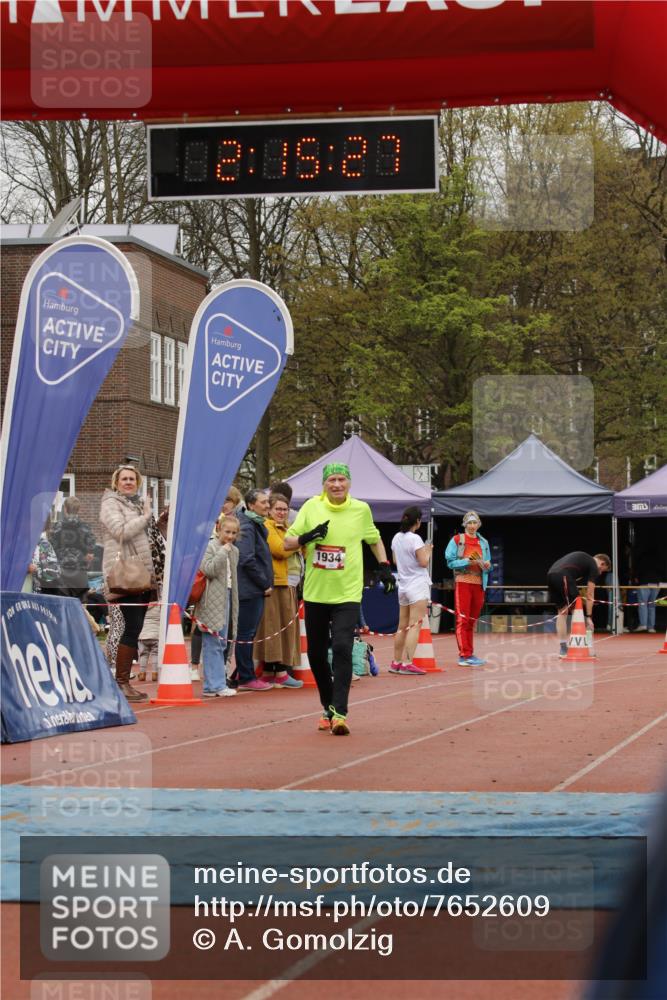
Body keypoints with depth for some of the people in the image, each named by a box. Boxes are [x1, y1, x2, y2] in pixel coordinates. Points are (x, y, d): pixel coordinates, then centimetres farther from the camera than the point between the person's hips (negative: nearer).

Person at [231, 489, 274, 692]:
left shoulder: (257, 525, 18)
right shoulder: (247, 527, -14)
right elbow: (247, 560, -21)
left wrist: (265, 583, 14)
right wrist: (265, 584, -14)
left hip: (256, 590, 10)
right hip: (250, 589, -10)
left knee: (248, 633, 13)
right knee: (246, 634, -4)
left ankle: (241, 675, 19)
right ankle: (246, 678, -1)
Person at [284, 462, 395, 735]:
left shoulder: (361, 509, 2)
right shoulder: (311, 507, 0)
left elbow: (375, 539, 21)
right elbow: (288, 542, 2)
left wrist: (384, 566, 9)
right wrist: (307, 537, -17)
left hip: (347, 593, -2)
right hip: (315, 593, 2)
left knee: (342, 649, -17)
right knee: (316, 654, 8)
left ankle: (339, 712, -17)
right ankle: (328, 707, 27)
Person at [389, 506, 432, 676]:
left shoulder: (396, 538, 9)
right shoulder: (415, 539, -14)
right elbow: (424, 562, -16)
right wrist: (428, 551, 2)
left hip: (403, 585, 8)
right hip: (418, 586, -8)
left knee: (402, 626, 14)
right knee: (415, 625, -10)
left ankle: (396, 662, 18)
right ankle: (407, 663, -17)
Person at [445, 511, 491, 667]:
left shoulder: (483, 543, 17)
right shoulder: (456, 540, 2)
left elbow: (488, 565, 19)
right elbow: (450, 562, -7)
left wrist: (487, 565, -4)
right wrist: (467, 562, -17)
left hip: (479, 584, 5)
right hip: (463, 582, -5)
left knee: (472, 620, 10)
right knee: (462, 619, -8)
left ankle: (469, 654, 15)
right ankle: (465, 655, -11)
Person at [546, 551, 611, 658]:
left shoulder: (582, 558, 32)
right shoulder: (594, 566, 10)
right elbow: (589, 595, 6)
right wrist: (589, 617, 8)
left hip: (550, 574, 8)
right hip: (564, 576, -8)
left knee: (562, 612, 15)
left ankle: (563, 648, 13)